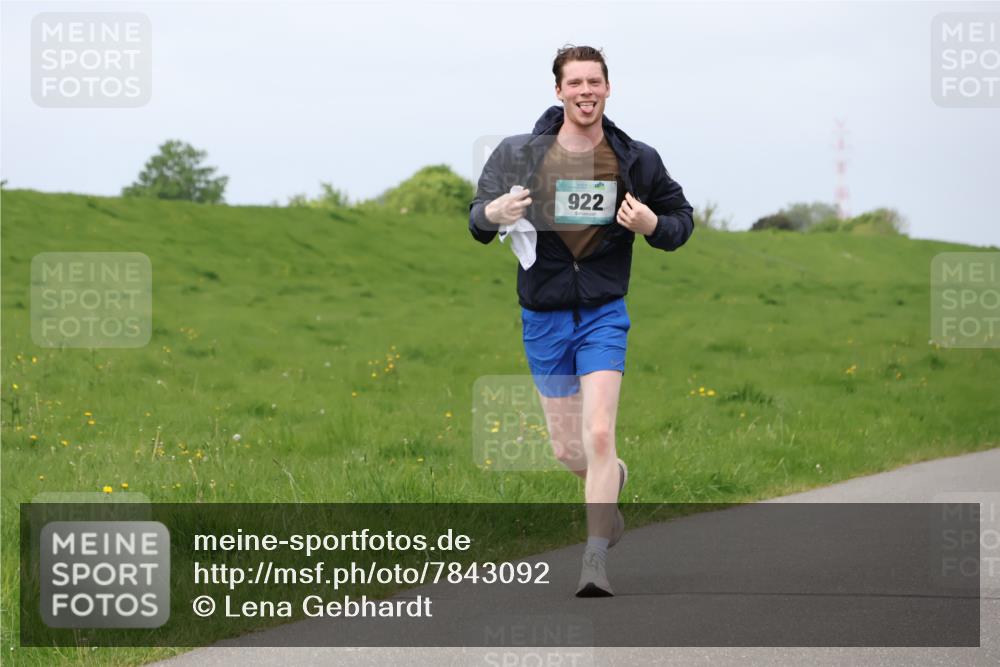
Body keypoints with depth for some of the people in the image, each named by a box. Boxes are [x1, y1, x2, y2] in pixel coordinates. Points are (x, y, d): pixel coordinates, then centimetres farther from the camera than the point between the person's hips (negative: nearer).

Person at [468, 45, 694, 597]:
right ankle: (614, 478, 44)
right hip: (543, 317, 2)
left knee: (598, 435, -17)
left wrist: (654, 226, -13)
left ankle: (595, 561, -14)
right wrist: (493, 213, -18)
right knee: (568, 452, 9)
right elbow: (477, 221, 6)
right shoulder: (517, 154, -3)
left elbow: (681, 218, 11)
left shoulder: (636, 160, -2)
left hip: (603, 313, -1)